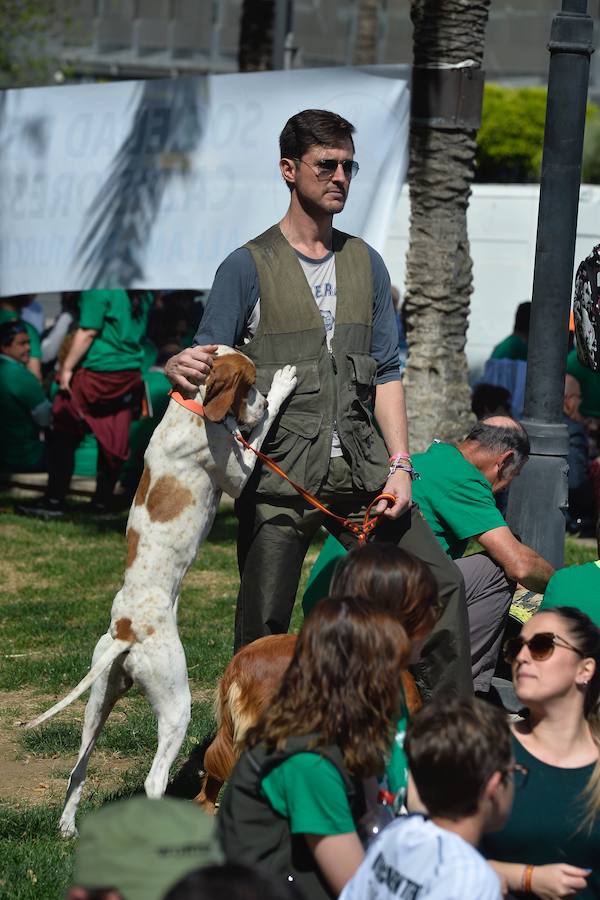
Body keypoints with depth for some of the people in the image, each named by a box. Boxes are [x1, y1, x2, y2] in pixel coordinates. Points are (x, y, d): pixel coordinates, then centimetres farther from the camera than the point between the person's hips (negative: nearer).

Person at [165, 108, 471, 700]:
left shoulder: (366, 265, 15)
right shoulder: (248, 267, 1)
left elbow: (387, 373, 13)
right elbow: (211, 369, -2)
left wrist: (399, 464, 1)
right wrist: (180, 368, -27)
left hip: (360, 470, 4)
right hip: (280, 474, -4)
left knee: (440, 583, -3)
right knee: (264, 630, -2)